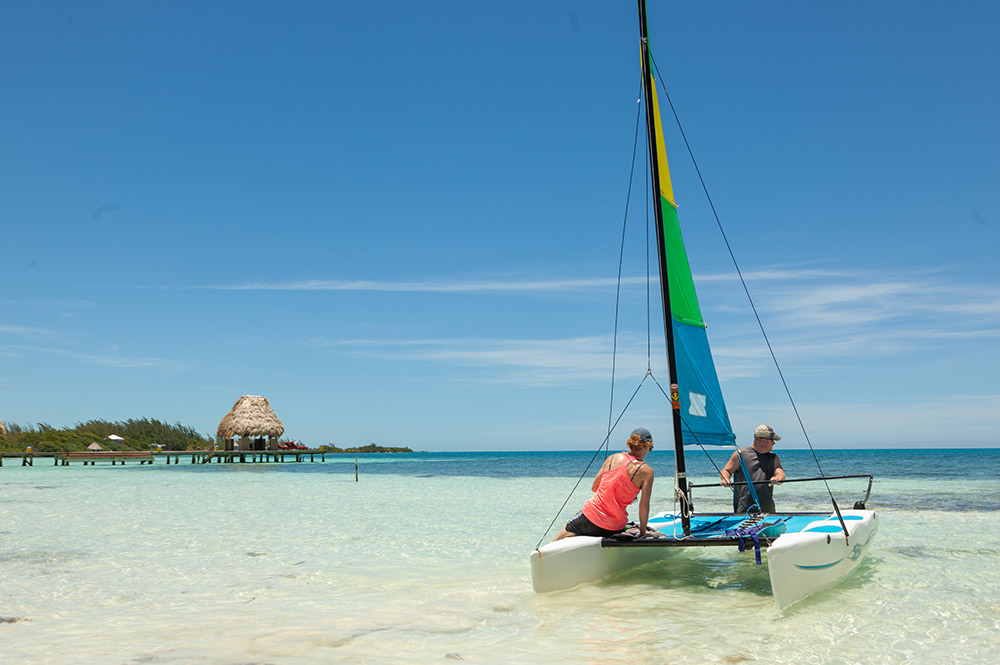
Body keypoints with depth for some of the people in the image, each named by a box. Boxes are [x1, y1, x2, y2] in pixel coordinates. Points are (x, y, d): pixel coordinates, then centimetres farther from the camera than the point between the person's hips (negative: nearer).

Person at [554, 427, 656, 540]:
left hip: (590, 517, 1)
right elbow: (644, 505, -8)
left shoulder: (613, 458, 5)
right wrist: (642, 533, 1)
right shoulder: (647, 471, -5)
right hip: (615, 529, -1)